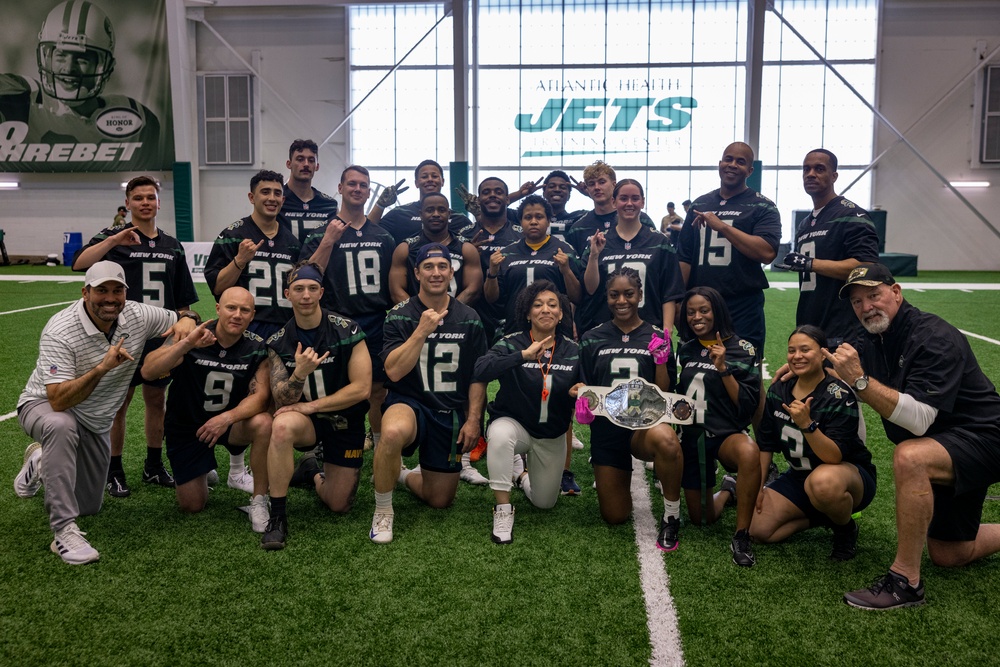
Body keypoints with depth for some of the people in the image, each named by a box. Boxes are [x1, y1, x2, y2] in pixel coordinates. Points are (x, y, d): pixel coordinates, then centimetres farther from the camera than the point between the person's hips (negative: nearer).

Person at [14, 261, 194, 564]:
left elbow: (179, 320, 0)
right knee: (60, 425, -44)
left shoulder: (137, 316, -16)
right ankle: (64, 533, -36)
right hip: (44, 406, -5)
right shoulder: (60, 331, -30)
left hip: (96, 422, 5)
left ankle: (43, 461, 44)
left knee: (89, 506, 13)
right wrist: (102, 367, -48)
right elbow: (58, 400, -37)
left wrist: (187, 320, -25)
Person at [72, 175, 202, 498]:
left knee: (157, 399, 11)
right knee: (118, 402, 3)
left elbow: (183, 300, 15)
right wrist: (114, 240, -28)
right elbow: (79, 264, -20)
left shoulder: (172, 246, 11)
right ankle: (114, 471, 16)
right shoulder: (112, 238, 0)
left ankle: (154, 466, 25)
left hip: (161, 336, 4)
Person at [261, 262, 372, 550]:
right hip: (306, 421, 1)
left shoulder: (347, 330, -14)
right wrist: (300, 372, -32)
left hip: (345, 421, 0)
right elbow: (282, 401, -11)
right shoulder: (278, 342, -7)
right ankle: (277, 517, -23)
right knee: (283, 425, -37)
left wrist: (311, 406, -19)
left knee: (339, 506, 1)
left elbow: (362, 388, -17)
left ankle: (313, 472, 36)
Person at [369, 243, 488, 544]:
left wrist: (473, 420, -2)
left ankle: (406, 475, 41)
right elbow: (394, 371, -16)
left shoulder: (469, 319, 3)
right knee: (393, 432, -41)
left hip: (451, 413, 3)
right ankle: (383, 511, -15)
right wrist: (422, 330, -23)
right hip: (409, 404, -3)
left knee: (440, 500, 7)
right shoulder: (399, 316, -5)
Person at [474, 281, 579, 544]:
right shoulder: (511, 343, -16)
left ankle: (519, 472, 46)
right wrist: (524, 355, -41)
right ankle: (503, 510, -20)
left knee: (544, 502, 11)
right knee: (500, 433, -40)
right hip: (514, 423, -4)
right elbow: (480, 372, -33)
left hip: (552, 436, 4)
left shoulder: (573, 351, -6)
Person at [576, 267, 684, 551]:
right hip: (606, 429, 2)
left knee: (665, 439, -41)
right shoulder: (592, 339, 5)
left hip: (645, 424, -2)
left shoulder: (657, 338, 2)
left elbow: (663, 395, -1)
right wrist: (581, 397, -13)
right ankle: (617, 476, 40)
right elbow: (583, 387, 10)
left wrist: (661, 359, -17)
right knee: (614, 517, 4)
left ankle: (671, 517, -17)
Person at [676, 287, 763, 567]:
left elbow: (747, 406, -13)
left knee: (749, 453, -41)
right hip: (690, 436, 4)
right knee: (701, 517, 10)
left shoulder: (742, 350, -6)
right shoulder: (685, 350, 6)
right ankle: (728, 490, 44)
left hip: (726, 433, -4)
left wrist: (723, 369, -20)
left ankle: (741, 537, -26)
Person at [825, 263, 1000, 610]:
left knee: (909, 456, -40)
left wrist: (860, 379, -42)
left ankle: (906, 580, -27)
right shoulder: (873, 343, -1)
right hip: (941, 451, 9)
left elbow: (919, 419, -36)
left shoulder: (934, 337, -24)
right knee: (947, 556, 16)